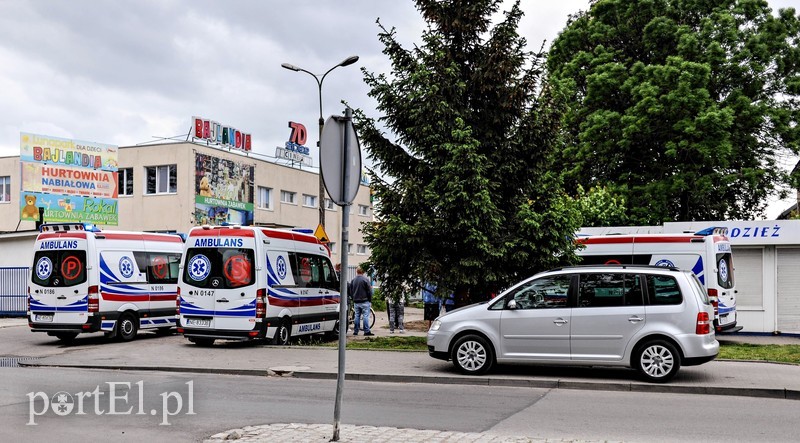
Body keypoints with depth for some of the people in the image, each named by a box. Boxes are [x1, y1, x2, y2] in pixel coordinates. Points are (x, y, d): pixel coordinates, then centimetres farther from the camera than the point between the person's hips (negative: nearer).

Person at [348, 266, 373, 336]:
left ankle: (355, 331, 11)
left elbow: (350, 291, 14)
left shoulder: (353, 280, 7)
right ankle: (367, 331, -7)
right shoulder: (365, 279, -8)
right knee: (366, 316, -4)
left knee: (357, 316, 10)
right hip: (364, 301, -5)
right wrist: (370, 301, 1)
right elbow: (369, 291, -7)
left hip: (356, 302, 5)